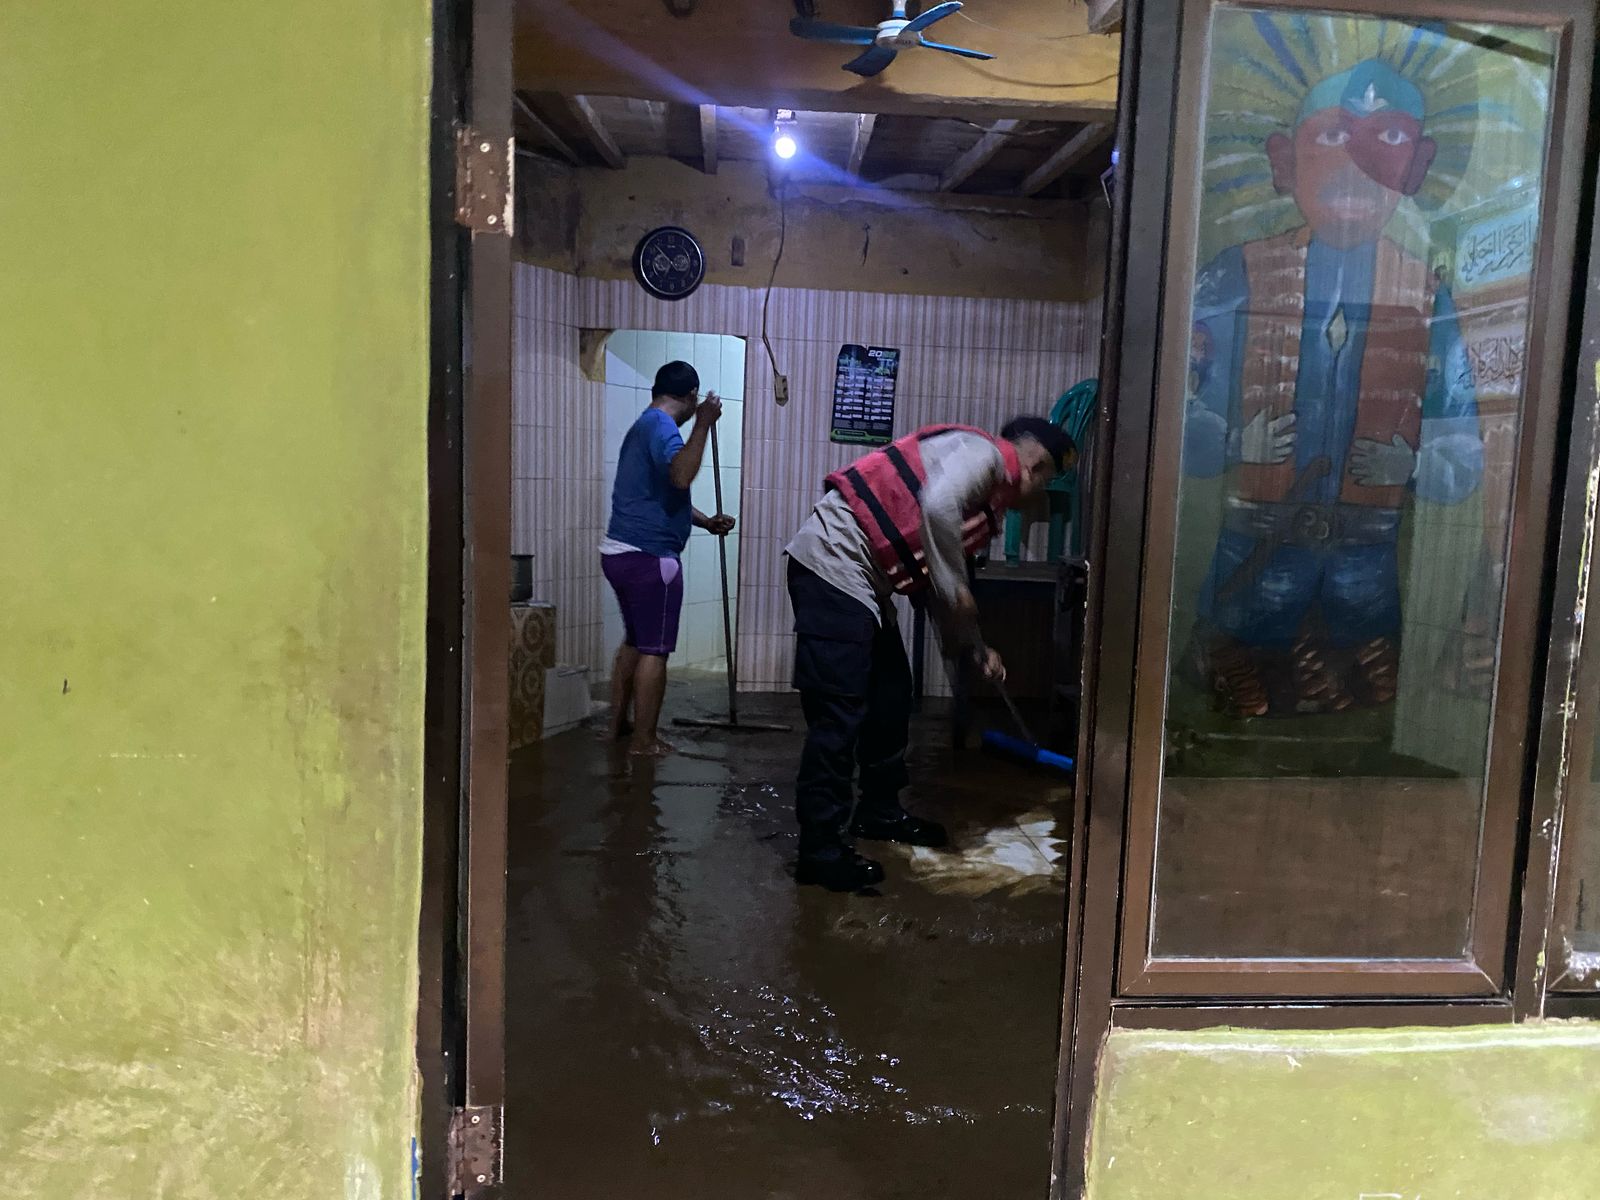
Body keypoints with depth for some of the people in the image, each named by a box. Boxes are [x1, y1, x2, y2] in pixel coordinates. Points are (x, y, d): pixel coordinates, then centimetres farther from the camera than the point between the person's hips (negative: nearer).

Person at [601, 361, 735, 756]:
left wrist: (706, 522, 23)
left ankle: (619, 724, 28)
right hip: (649, 557, -10)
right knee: (654, 649, -2)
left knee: (634, 640, 20)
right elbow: (681, 476, -32)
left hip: (620, 552, 10)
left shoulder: (644, 425, 20)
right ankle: (644, 741, 3)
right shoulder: (661, 425, -12)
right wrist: (703, 424, -27)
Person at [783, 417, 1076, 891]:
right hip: (833, 564, -10)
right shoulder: (982, 452, -6)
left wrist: (976, 648, 21)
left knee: (891, 693, 18)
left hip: (863, 580, 10)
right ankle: (820, 849, 0)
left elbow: (941, 588, 24)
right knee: (838, 713, -8)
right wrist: (955, 587, -17)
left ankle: (879, 811, 34)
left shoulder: (988, 495, 22)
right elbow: (937, 505, -27)